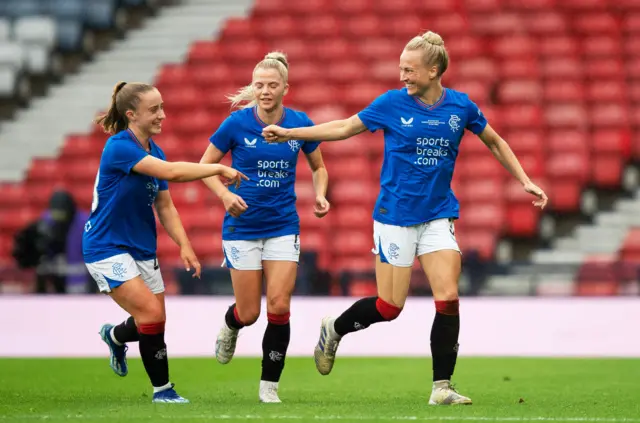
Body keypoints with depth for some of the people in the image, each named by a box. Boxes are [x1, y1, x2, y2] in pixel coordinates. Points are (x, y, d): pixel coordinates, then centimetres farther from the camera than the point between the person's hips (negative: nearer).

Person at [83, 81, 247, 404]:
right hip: (108, 248, -8)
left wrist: (185, 246, -1)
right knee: (152, 314, -16)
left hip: (142, 248, 8)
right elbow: (171, 172, -32)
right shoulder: (119, 147, -21)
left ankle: (114, 335, 41)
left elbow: (164, 206, 10)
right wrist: (218, 169, -27)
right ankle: (162, 389, -1)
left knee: (154, 323, 8)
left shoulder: (153, 152, 5)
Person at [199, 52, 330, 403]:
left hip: (283, 226, 1)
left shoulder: (299, 124, -3)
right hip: (242, 226, -1)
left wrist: (320, 195, -5)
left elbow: (318, 166, 14)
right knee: (249, 313, 3)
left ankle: (269, 385, 5)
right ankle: (229, 328, 42)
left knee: (279, 308, -9)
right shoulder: (237, 123, -10)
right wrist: (225, 194, -17)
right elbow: (205, 165, 0)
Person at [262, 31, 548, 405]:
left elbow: (495, 142, 14)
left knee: (448, 298, -10)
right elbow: (345, 128, 5)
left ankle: (442, 387, -2)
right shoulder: (392, 103, -7)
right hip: (396, 216, -2)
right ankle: (334, 330, 28)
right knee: (390, 307, -1)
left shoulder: (461, 106, -2)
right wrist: (289, 133, 3)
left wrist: (525, 181, 8)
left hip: (439, 215, 2)